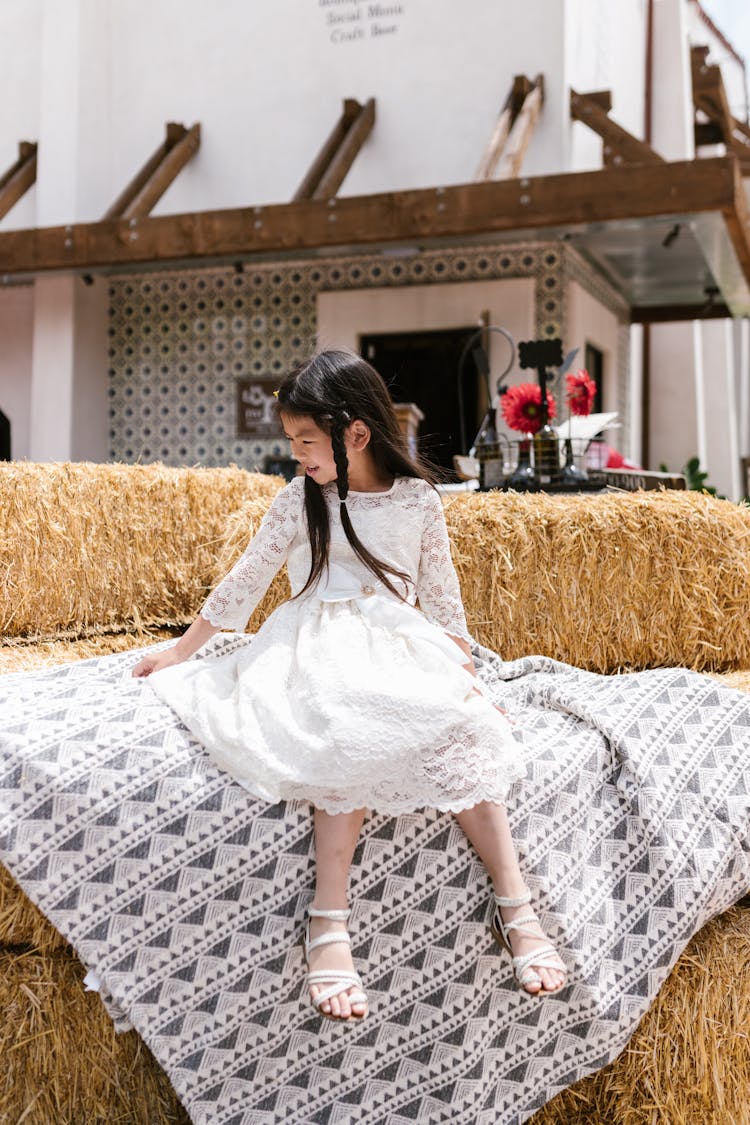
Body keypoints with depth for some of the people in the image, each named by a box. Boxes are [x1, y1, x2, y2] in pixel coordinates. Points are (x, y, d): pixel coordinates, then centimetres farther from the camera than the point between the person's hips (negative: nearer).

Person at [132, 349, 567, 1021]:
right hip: (321, 650, -1)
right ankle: (329, 923, -37)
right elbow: (244, 582, 13)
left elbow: (441, 590, 15)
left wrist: (464, 665, 6)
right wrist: (180, 653, 16)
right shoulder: (298, 502, 7)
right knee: (352, 731, -35)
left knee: (463, 726, -30)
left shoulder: (419, 500, 8)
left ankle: (516, 906, -26)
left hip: (402, 645, 1)